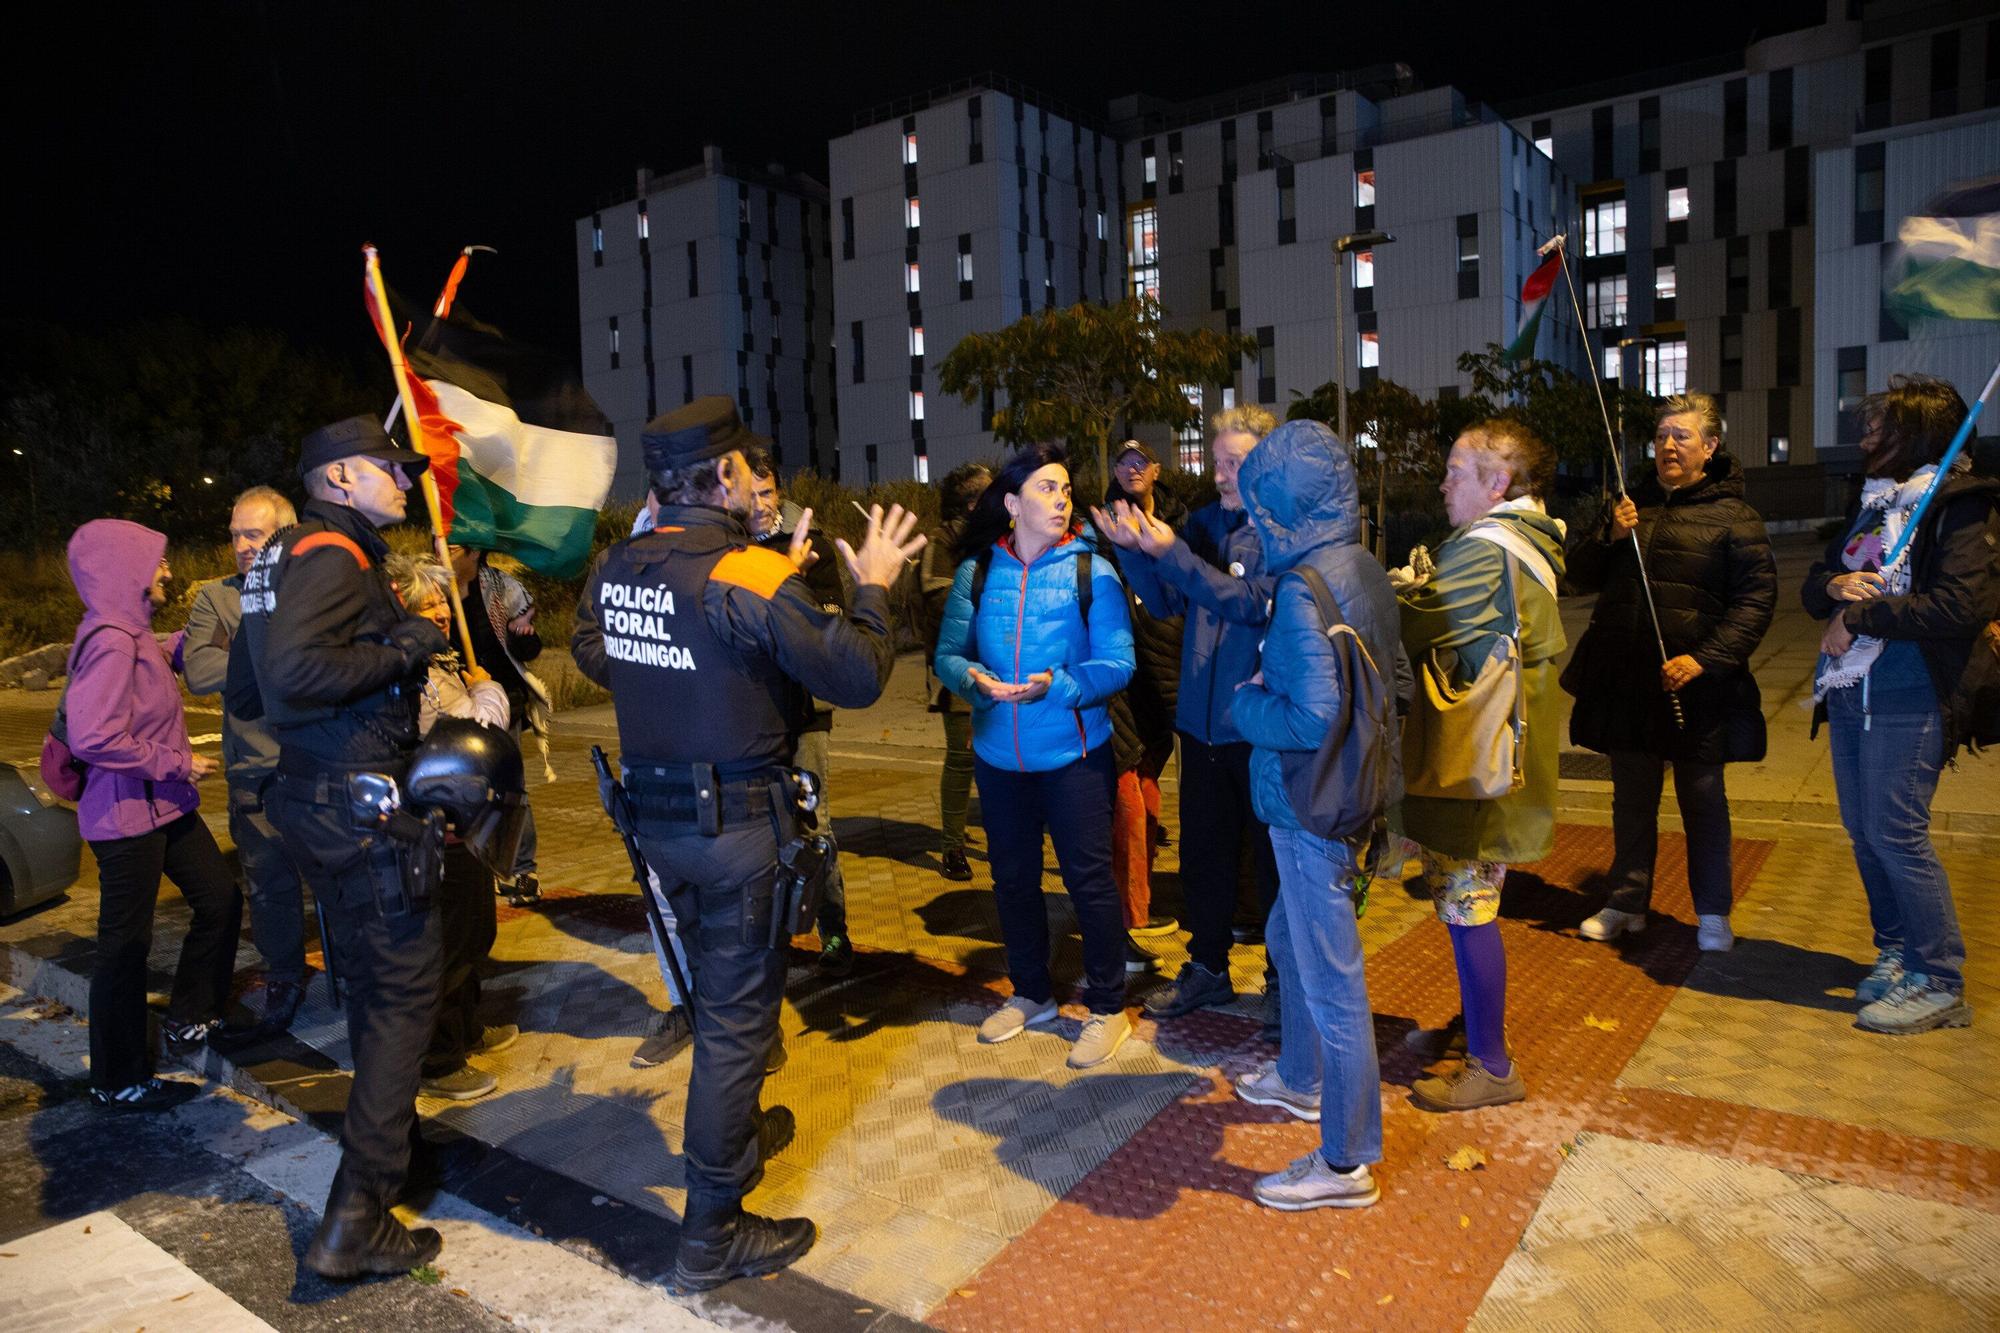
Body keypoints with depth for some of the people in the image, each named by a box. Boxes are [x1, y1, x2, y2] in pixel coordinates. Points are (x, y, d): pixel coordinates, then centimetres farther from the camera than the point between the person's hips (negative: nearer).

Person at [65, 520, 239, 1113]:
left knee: (220, 898, 16)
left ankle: (191, 1019, 32)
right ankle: (118, 1084, 17)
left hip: (165, 806, 10)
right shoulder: (110, 642, -21)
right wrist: (178, 764, -19)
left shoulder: (131, 634, 8)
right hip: (128, 816, -10)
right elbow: (93, 738, -28)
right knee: (125, 946, 2)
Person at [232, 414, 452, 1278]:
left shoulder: (283, 558, 16)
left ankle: (390, 1127, 45)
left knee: (368, 973, 24)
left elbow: (244, 689, 21)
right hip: (356, 796, -10)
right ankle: (355, 1220, -2)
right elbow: (292, 669, -32)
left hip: (309, 793, 10)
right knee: (404, 988, -4)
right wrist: (401, 651, -21)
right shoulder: (333, 555, -15)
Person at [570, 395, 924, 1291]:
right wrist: (872, 589, -5)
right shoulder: (751, 577, -21)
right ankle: (712, 1232, 16)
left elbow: (592, 655, 19)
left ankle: (733, 1132, 49)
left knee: (718, 989, 27)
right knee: (737, 1012, 4)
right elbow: (855, 676, -20)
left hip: (657, 817, 8)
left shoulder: (618, 568, 0)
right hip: (736, 823, -7)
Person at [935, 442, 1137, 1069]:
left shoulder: (1091, 571, -7)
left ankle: (1108, 1008, 20)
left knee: (1089, 879, 2)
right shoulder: (976, 572, 1)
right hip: (999, 754, 4)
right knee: (1013, 879, 16)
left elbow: (1116, 664, -12)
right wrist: (975, 680, -22)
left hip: (1073, 753, -3)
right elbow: (948, 654, 0)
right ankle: (1031, 994, 37)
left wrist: (1056, 685, -27)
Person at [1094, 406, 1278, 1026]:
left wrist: (1172, 553, -25)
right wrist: (1133, 549, -10)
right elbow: (1168, 600, 6)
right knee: (1203, 852, 17)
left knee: (1274, 859, 9)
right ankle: (1207, 968, 35)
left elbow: (1253, 603, -22)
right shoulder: (1205, 521, 7)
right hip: (1204, 719, 6)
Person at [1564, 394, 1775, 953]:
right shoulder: (1631, 504, 11)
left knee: (1703, 799, 8)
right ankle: (1628, 903, 25)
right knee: (1631, 797, 13)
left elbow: (1756, 598, -8)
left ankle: (1713, 914, 21)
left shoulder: (1732, 516, -3)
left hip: (1695, 685, -4)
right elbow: (1579, 575, 12)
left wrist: (1705, 659, -19)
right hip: (1624, 680, 4)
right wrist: (1609, 536, -7)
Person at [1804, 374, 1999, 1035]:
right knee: (1863, 831, 12)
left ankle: (1939, 983, 5)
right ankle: (1897, 951, 27)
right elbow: (1814, 586, 17)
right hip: (1849, 691, 8)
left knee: (1895, 833, -7)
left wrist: (1861, 614, -15)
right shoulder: (1874, 502, 17)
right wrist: (1835, 585, -5)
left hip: (1908, 699, -8)